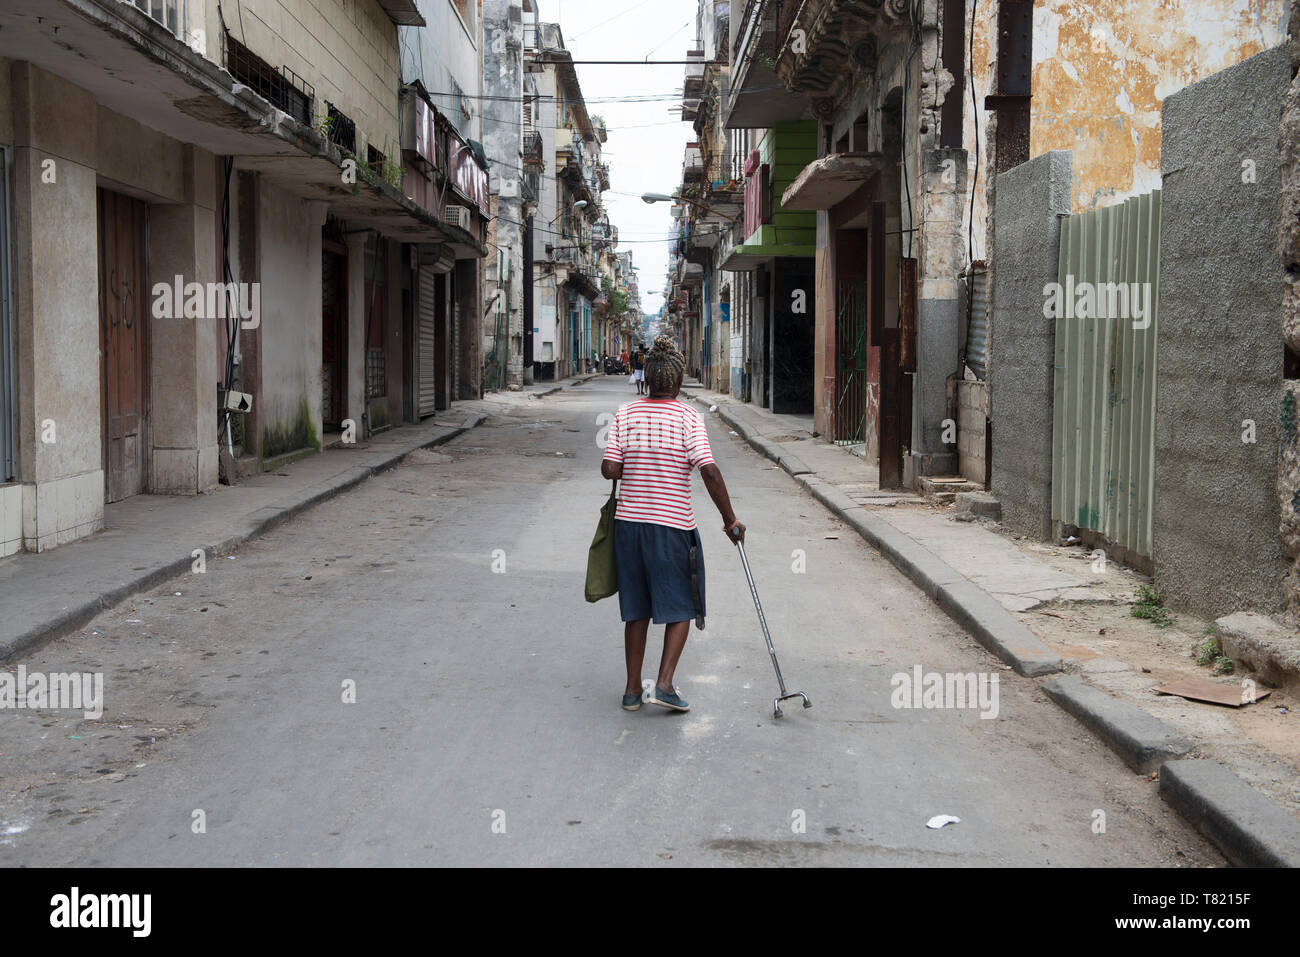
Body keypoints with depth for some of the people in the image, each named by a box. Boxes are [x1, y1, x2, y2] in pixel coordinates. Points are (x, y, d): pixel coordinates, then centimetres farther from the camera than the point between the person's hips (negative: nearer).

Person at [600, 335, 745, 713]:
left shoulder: (625, 413, 1)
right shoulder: (688, 417, -8)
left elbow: (609, 469, -6)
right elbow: (709, 471, -16)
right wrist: (730, 519, -9)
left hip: (629, 522, 4)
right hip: (672, 525, -3)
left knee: (637, 610, 14)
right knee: (680, 607, 10)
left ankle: (632, 688, 17)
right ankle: (664, 683, -1)